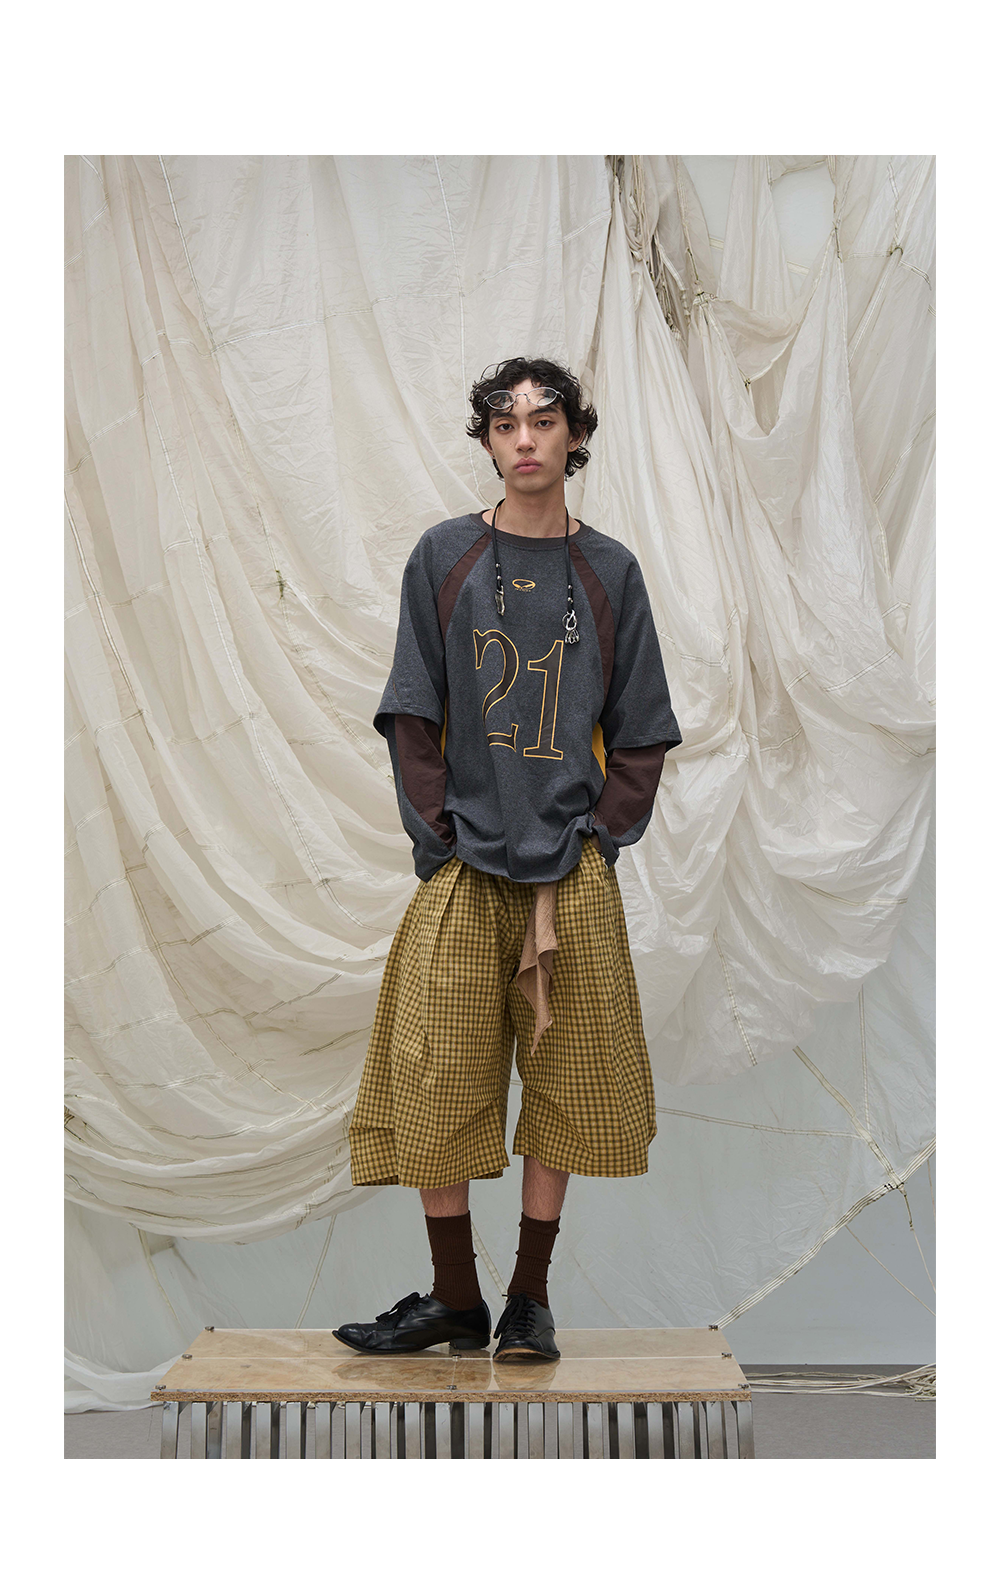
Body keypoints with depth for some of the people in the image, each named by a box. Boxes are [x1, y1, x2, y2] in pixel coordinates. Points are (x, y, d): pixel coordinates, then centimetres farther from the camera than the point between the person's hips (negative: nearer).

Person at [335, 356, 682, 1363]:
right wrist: (439, 840, -6)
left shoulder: (610, 572, 7)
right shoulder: (444, 557, 4)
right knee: (434, 1088, -1)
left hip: (574, 875, 1)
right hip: (463, 869, 0)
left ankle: (531, 1299, 15)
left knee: (566, 1084, 3)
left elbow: (642, 734, 8)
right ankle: (455, 1301, 12)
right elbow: (412, 718, 3)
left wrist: (597, 838, -4)